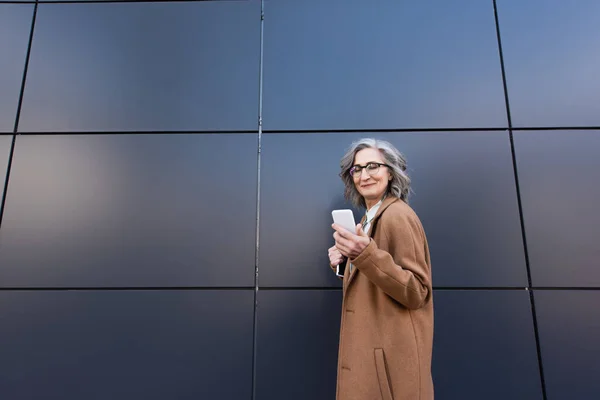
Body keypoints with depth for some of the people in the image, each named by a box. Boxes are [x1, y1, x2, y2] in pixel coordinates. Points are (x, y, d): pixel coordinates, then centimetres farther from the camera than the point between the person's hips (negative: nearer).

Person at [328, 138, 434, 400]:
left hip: (390, 356, -8)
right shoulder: (370, 218, 9)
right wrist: (345, 264, -1)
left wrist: (366, 254, -32)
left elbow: (417, 293, -21)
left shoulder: (397, 216, -18)